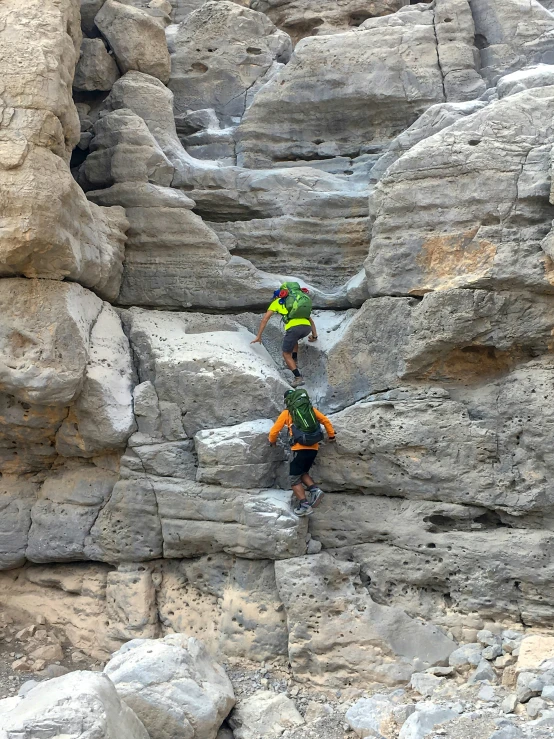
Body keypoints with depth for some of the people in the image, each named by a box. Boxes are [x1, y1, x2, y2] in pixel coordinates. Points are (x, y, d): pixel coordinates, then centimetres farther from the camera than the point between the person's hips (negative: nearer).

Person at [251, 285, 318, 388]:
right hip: (307, 327, 5)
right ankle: (294, 361, 30)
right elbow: (310, 320, 37)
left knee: (286, 354, 11)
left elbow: (265, 319, 19)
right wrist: (314, 335, 42)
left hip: (294, 327, -5)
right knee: (294, 338, 38)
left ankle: (298, 378, 0)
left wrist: (258, 336, 22)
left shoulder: (276, 302, 25)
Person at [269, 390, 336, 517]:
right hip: (313, 448, 5)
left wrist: (272, 441, 27)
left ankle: (304, 505, -10)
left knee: (294, 478, 3)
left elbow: (274, 431, 7)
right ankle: (315, 490, -2)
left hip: (300, 449, -5)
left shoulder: (286, 413, 6)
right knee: (303, 473, 23)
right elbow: (325, 421, 21)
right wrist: (331, 435, 33)